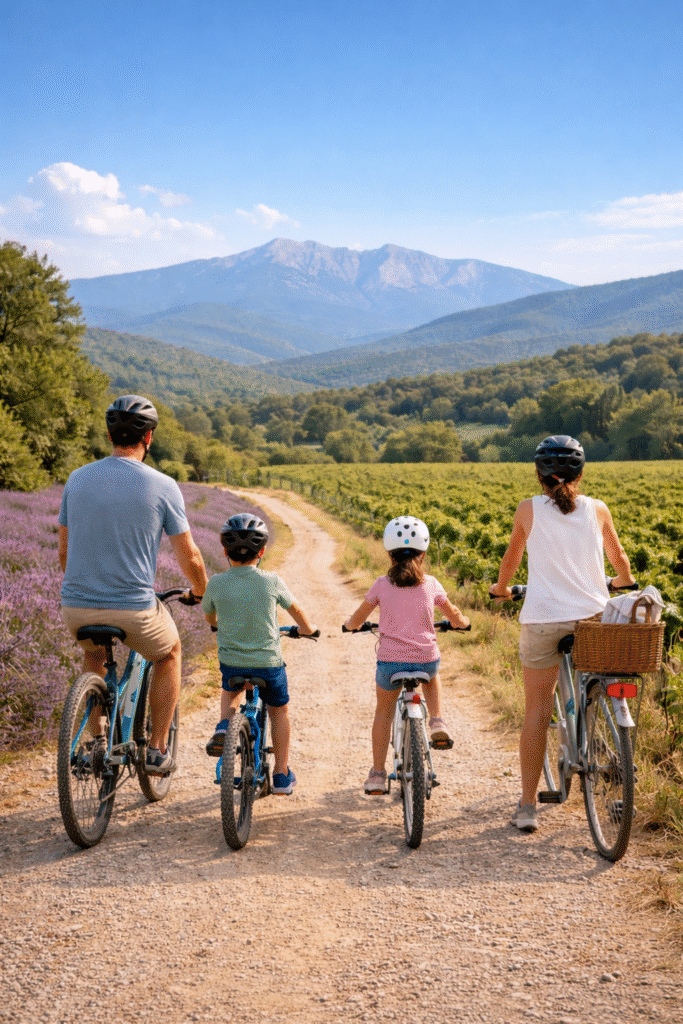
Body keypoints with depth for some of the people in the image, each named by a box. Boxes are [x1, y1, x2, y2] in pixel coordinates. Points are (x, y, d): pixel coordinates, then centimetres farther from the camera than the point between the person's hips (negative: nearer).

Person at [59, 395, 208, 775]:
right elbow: (189, 557, -2)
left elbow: (64, 551, 12)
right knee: (169, 653, 29)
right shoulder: (162, 486, -7)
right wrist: (201, 591, 19)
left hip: (76, 606, 3)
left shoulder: (77, 479, 3)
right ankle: (158, 750, 25)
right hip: (134, 609, -3)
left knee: (94, 653, 37)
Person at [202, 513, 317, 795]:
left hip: (230, 662, 1)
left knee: (231, 690, 34)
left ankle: (224, 725, 5)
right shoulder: (272, 582, -11)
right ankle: (282, 775, 25)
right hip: (269, 663, -1)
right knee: (278, 711, 23)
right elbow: (295, 609, 8)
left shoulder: (216, 583, -9)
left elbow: (209, 616, 11)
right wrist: (307, 629, 29)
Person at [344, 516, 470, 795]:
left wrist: (350, 624, 33)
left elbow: (355, 621, 10)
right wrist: (464, 621, 37)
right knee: (431, 676, 37)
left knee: (384, 711, 22)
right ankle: (437, 722, 16)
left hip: (390, 661, -1)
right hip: (426, 660, 1)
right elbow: (455, 618, 14)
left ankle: (377, 774, 19)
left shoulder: (382, 585, 0)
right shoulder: (430, 584, 1)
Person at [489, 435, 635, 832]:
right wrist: (623, 582, 42)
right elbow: (619, 558, 19)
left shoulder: (529, 509, 0)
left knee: (537, 710, 6)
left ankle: (528, 806, 8)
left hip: (543, 618, -1)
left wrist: (501, 588, 35)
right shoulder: (597, 509, 4)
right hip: (593, 616, 1)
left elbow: (511, 558, 14)